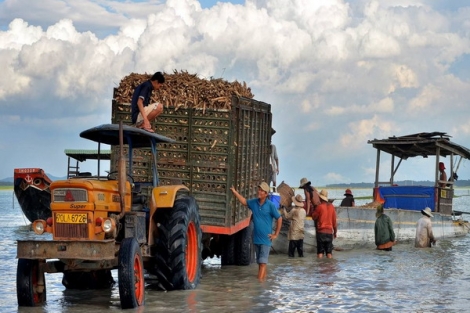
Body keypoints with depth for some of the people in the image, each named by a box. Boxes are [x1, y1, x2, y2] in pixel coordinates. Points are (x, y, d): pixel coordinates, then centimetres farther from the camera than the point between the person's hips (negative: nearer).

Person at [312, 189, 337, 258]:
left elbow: (314, 217, 2)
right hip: (330, 231, 3)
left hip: (321, 231, -3)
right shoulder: (332, 206, 5)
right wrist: (335, 232, 17)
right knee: (329, 252, 6)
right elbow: (334, 220, 8)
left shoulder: (319, 206, -8)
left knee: (320, 252, 0)